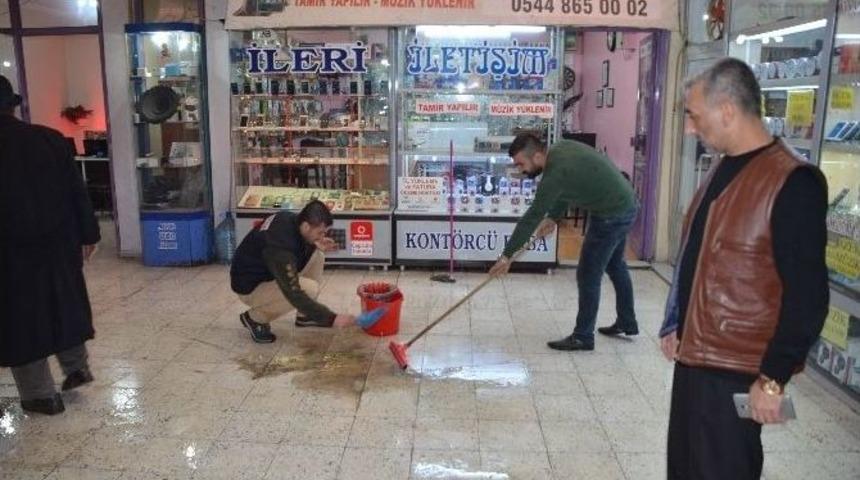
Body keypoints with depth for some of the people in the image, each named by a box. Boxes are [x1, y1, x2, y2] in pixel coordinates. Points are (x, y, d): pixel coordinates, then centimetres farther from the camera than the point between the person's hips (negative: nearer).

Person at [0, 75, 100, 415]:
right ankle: (76, 366, 31)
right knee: (62, 303, 23)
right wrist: (88, 234, 9)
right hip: (57, 243, 4)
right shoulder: (49, 138, -4)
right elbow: (77, 191, 0)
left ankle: (41, 395, 17)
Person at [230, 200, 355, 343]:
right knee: (309, 289, -26)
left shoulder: (290, 219, -12)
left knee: (317, 255, -1)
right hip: (250, 286, -9)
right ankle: (255, 318, -4)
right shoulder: (280, 249, -37)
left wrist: (314, 244, -7)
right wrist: (331, 319, -34)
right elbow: (294, 295, -36)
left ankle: (304, 316, 10)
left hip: (267, 270, 9)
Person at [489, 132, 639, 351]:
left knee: (588, 276, -2)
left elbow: (532, 217, -23)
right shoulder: (562, 148, 0)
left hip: (612, 215, -10)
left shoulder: (556, 172, -26)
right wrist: (553, 217, 12)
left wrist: (507, 255, -17)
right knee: (615, 266, 24)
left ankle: (583, 337, 8)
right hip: (625, 206, 10)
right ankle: (627, 322, 39)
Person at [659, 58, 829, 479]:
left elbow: (807, 296, -19)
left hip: (736, 371, -8)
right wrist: (674, 325, 18)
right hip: (695, 356, 8)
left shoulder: (792, 183, -18)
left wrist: (773, 377, -18)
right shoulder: (724, 169, 9)